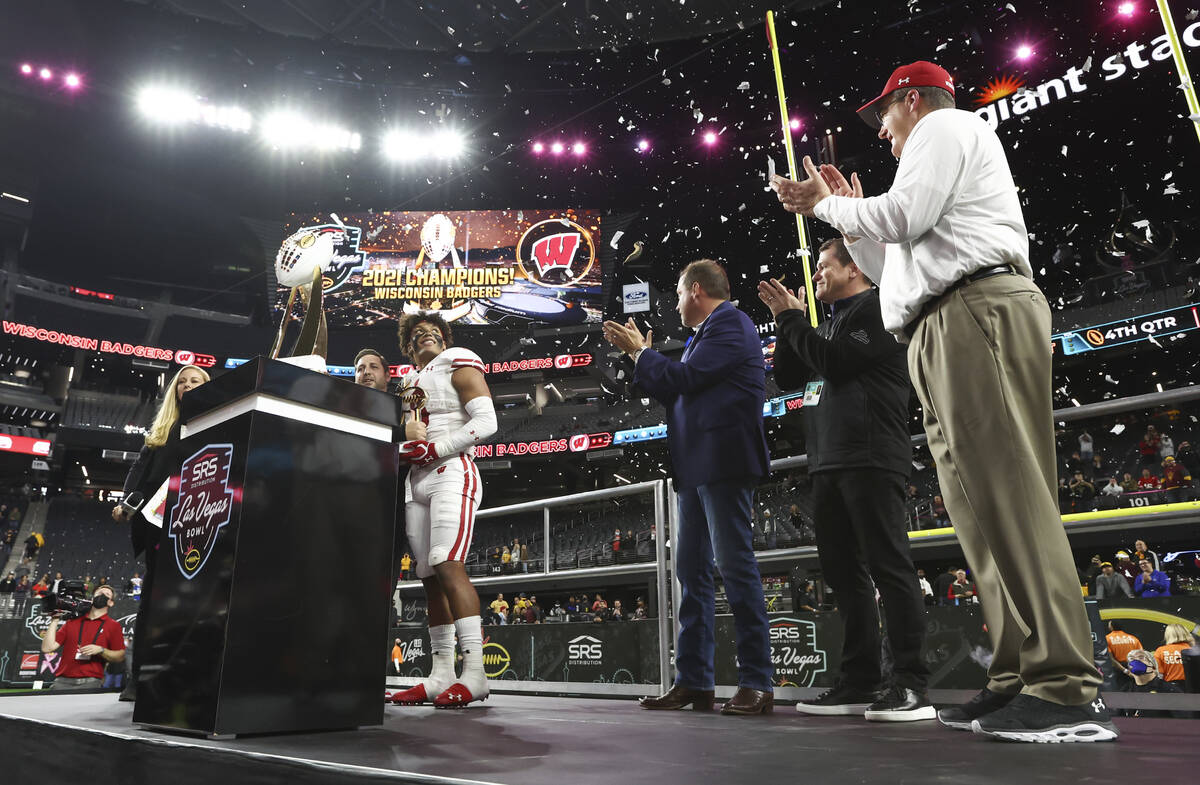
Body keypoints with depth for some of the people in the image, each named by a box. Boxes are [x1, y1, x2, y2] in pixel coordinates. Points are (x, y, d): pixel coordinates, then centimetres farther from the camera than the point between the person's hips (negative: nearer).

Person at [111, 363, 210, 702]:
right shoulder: (161, 427, 21)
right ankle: (138, 677, 6)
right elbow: (140, 466, 14)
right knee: (153, 595, 3)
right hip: (155, 517, 3)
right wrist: (126, 502, -2)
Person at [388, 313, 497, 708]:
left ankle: (474, 672, -23)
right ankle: (441, 675, 7)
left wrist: (431, 449, -13)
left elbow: (485, 421, -8)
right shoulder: (411, 381, 24)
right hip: (416, 481, 7)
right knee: (429, 576, 3)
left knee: (447, 565, -21)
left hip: (452, 473, -7)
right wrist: (402, 444, 5)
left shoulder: (458, 362, 5)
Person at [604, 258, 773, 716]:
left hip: (723, 464, -10)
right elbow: (675, 395, 22)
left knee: (735, 566, -8)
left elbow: (683, 379, -14)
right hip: (697, 470, 10)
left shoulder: (729, 323, -5)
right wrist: (640, 353, 20)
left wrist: (638, 351, 1)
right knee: (691, 571, 8)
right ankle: (692, 682, 14)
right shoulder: (709, 332, 24)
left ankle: (757, 684, 0)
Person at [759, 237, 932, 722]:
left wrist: (792, 319, -1)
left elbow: (834, 362, -13)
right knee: (843, 572, 7)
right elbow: (787, 378, 22)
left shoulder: (876, 307, 1)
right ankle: (861, 682, 13)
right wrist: (786, 323, 13)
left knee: (889, 567, -9)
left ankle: (911, 685, -5)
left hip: (870, 459, -9)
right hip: (828, 463, 9)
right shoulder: (830, 324, 27)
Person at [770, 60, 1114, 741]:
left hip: (978, 309, -10)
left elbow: (903, 217, -9)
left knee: (1005, 492, -19)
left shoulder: (944, 126, 9)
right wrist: (849, 209, 33)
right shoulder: (940, 151, 38)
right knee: (981, 504, 1)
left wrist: (823, 204, 6)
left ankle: (1068, 689, -19)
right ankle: (1019, 679, 2)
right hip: (946, 331, 10)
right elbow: (896, 268, 33)